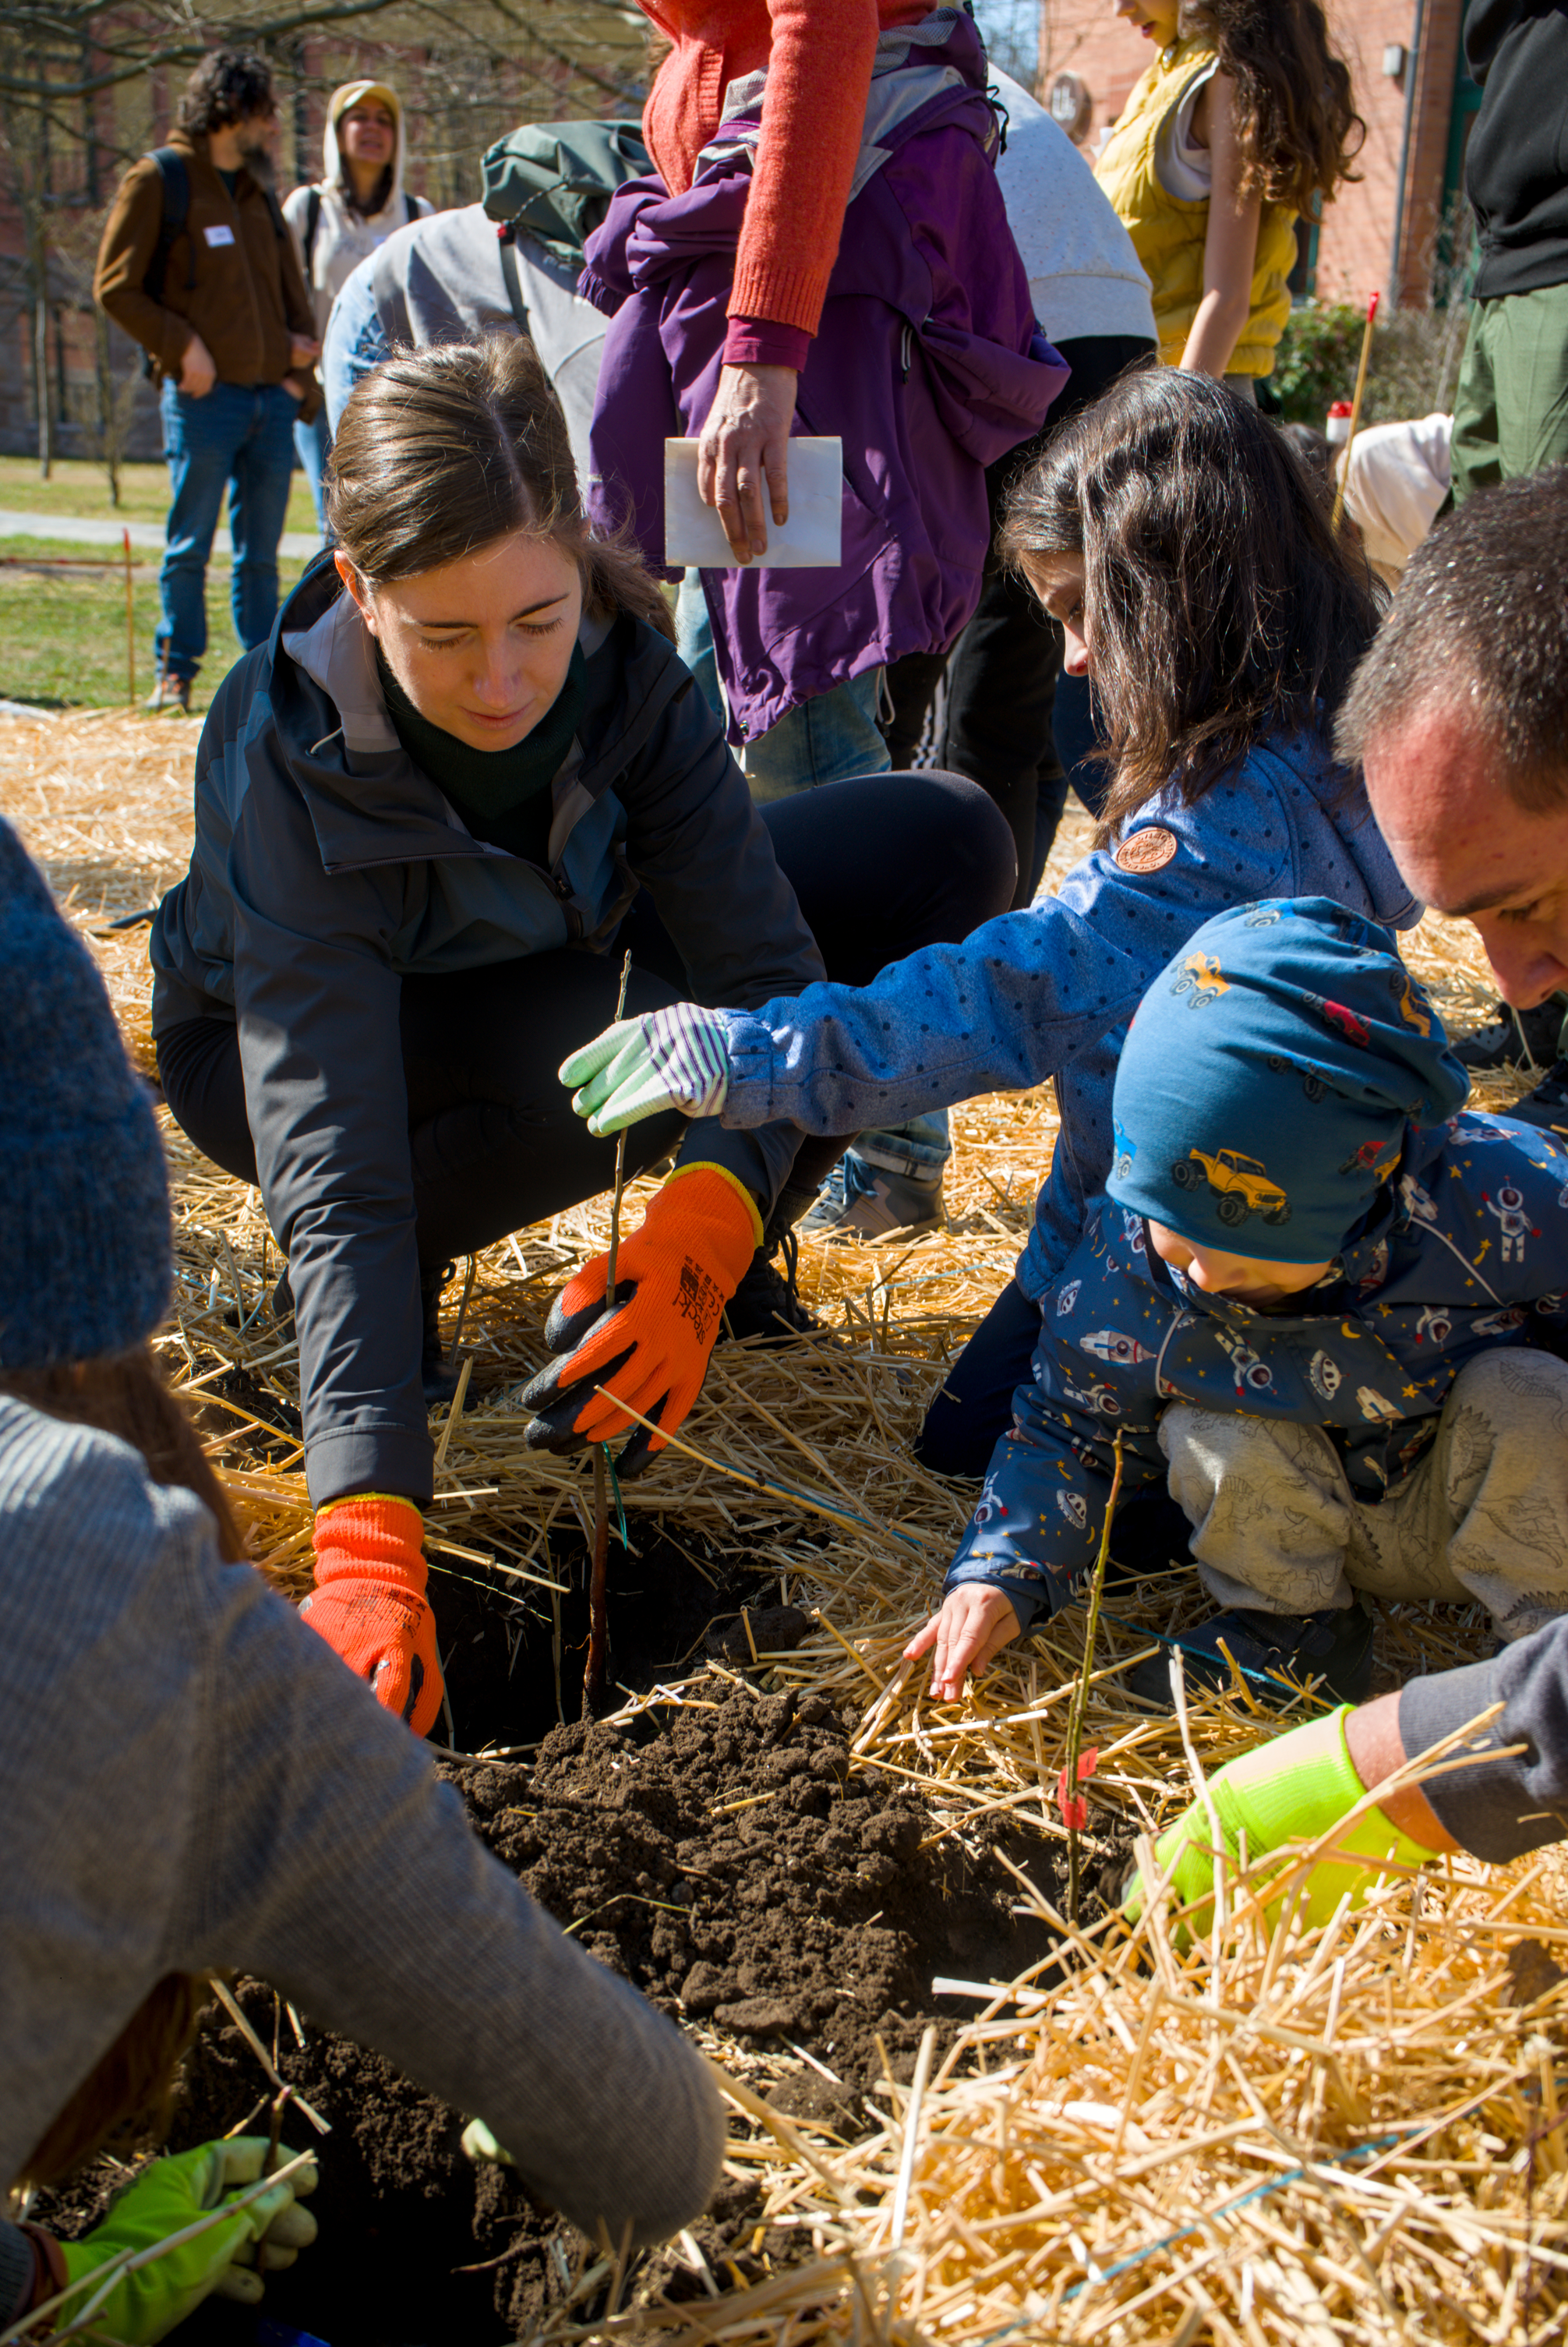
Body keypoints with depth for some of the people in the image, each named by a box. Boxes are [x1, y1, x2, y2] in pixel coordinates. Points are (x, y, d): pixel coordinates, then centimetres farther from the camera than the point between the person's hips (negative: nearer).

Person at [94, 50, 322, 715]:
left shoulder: (259, 191, 20)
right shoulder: (158, 179, 0)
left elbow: (292, 292, 22)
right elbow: (115, 286, -3)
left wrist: (298, 371, 8)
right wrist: (183, 346, -12)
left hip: (273, 397, 5)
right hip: (203, 395, -5)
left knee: (260, 553, 6)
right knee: (189, 546, -2)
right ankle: (176, 672, 5)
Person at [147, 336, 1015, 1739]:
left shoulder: (623, 661, -25)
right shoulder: (287, 763, -34)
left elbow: (768, 970, -28)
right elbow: (330, 1161, -42)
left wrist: (699, 1234, -47)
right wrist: (368, 1541, -51)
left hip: (549, 968, 5)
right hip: (280, 1044, -4)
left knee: (943, 845, -12)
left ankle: (720, 1271, -3)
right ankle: (405, 1278, -9)